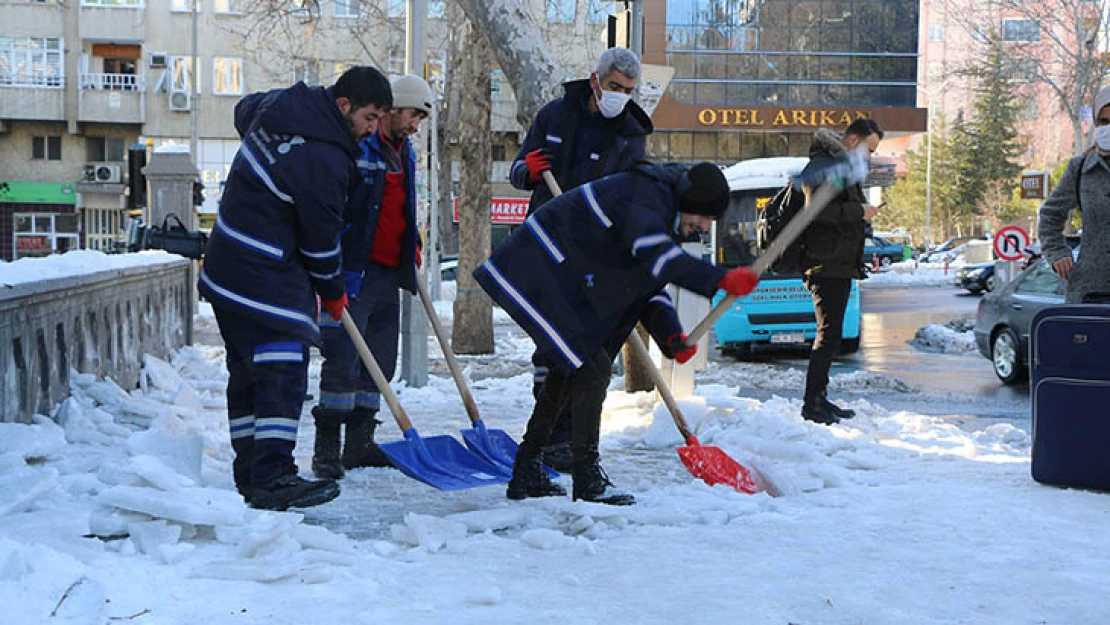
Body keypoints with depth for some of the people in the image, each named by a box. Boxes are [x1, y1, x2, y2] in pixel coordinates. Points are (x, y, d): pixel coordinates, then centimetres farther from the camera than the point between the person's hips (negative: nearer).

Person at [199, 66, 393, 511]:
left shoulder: (280, 104, 6)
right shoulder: (324, 159, -22)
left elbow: (245, 109, 31)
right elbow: (321, 238, -13)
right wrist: (332, 291, 3)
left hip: (226, 265, 10)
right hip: (267, 277, -10)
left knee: (247, 371, 13)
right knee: (283, 370, -11)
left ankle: (249, 474, 19)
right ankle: (271, 478, -14)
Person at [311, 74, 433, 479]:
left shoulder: (404, 154, 18)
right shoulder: (354, 145, -10)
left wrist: (412, 247, 19)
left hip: (388, 275, 9)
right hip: (352, 271, -8)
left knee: (380, 361, 10)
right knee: (343, 361, -10)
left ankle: (359, 445, 19)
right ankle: (327, 449, -1)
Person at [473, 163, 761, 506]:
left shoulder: (663, 209, 12)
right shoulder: (644, 194, -20)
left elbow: (649, 283, 12)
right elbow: (657, 257, -37)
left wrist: (671, 335, -3)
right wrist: (721, 279, -40)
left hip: (559, 279, 11)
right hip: (538, 273, -11)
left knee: (568, 369, 17)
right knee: (592, 368, -12)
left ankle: (526, 474, 26)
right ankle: (588, 480, -4)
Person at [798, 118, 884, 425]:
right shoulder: (821, 166, -11)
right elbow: (816, 210, -24)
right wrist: (858, 211, -17)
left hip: (840, 265, 11)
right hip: (826, 265, -11)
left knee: (831, 334, 13)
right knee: (829, 334, -12)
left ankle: (819, 398, 19)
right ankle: (811, 403, -9)